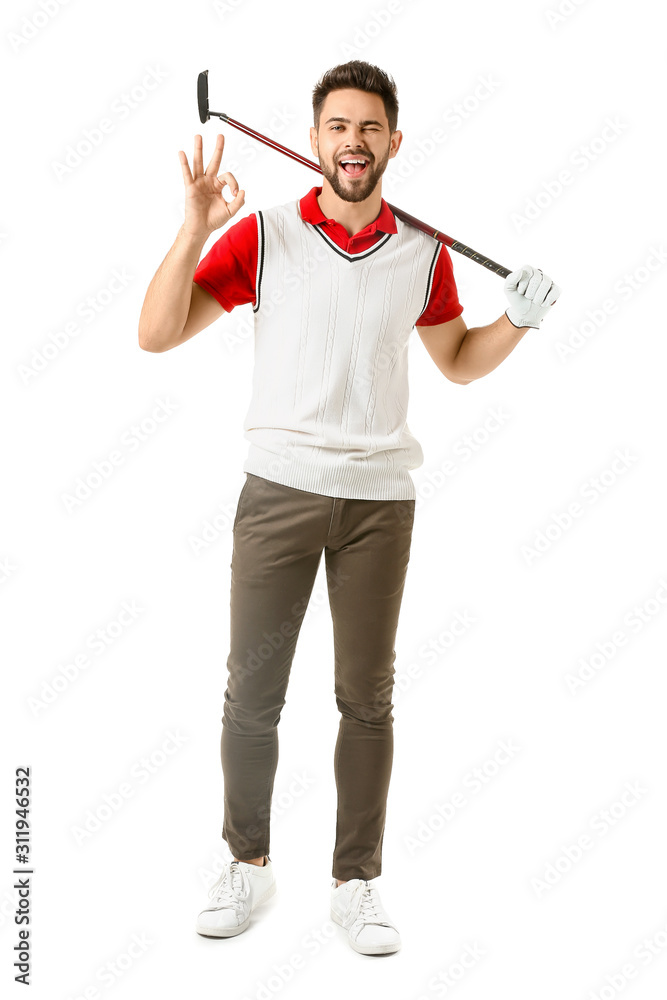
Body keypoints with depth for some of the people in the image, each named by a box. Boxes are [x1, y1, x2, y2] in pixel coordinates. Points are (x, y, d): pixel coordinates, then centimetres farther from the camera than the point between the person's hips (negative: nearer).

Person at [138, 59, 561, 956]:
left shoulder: (425, 253, 6)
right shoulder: (263, 235, -1)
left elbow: (459, 361, 18)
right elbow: (157, 334, -6)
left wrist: (518, 322, 0)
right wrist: (194, 230, -16)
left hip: (381, 497, 2)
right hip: (279, 488, -1)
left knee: (367, 698, 6)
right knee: (252, 692, 3)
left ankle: (356, 883, 20)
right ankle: (248, 864, 23)